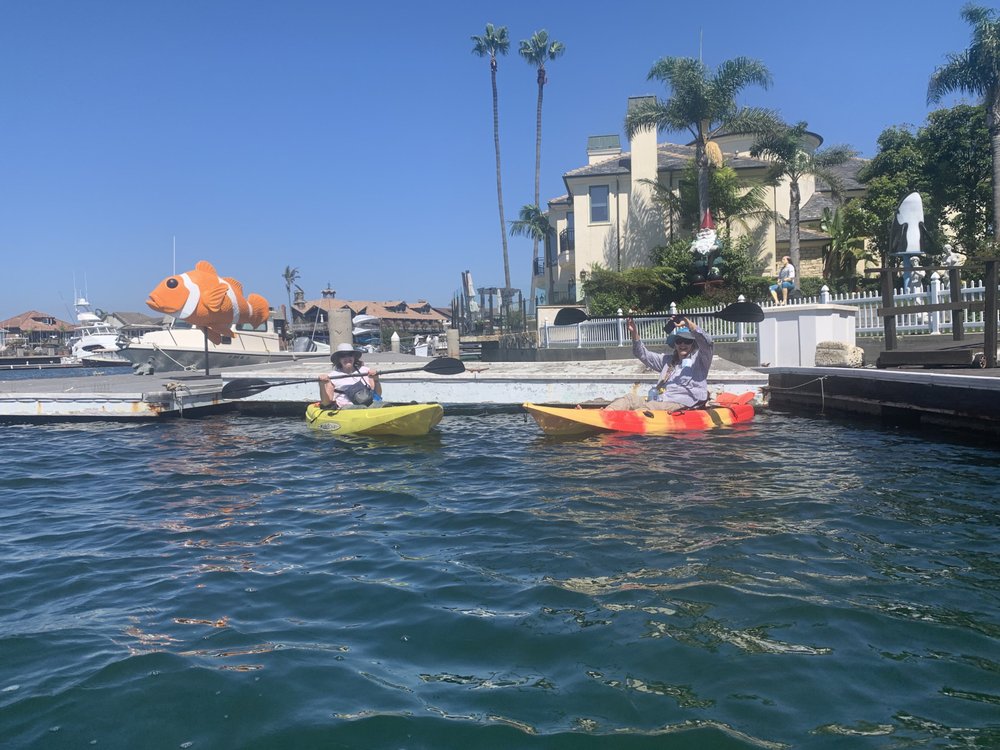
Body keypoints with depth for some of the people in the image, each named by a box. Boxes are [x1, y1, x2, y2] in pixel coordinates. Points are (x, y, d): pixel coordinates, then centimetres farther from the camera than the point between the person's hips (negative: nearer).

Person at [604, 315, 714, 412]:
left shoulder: (699, 359, 10)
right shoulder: (668, 359, 27)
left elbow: (707, 343, -10)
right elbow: (643, 355, 24)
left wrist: (688, 324, -21)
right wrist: (634, 333, 10)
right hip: (658, 401, 5)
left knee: (645, 409, -32)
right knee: (630, 398, -20)